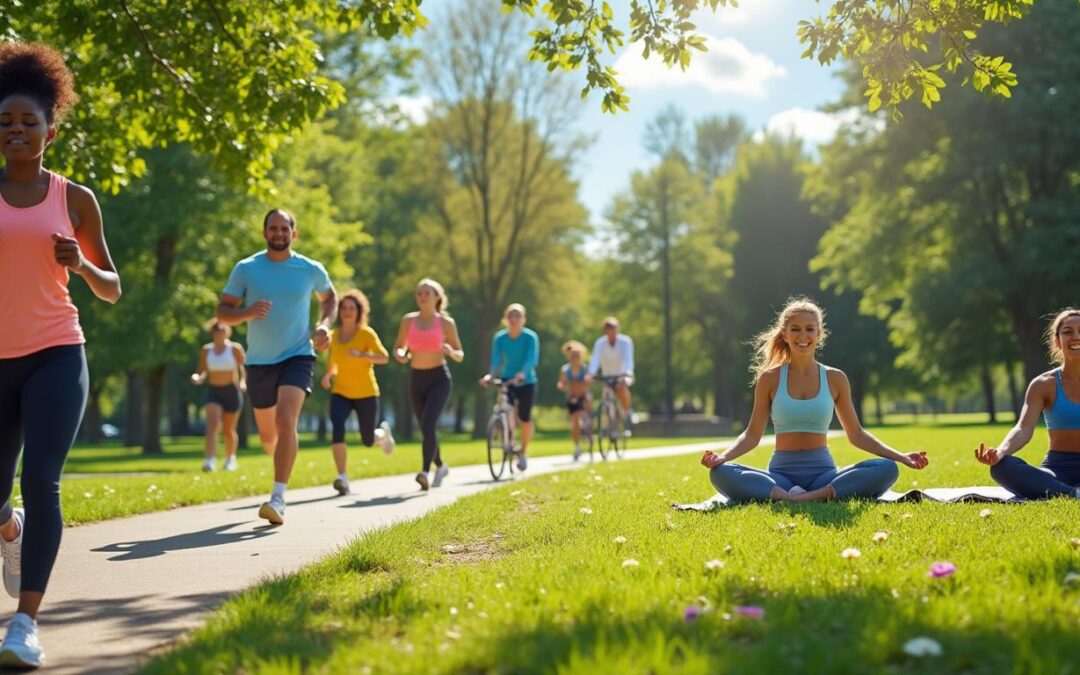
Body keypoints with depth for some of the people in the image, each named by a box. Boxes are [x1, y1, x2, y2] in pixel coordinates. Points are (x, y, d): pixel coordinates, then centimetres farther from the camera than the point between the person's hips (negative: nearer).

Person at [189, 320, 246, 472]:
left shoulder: (235, 349, -5)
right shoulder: (206, 350, 4)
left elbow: (244, 368, -2)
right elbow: (202, 371, 9)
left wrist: (243, 382, -20)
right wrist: (198, 378, -13)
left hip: (231, 391, -1)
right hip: (213, 391, 1)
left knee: (228, 430, 8)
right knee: (212, 424, -18)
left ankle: (230, 459, 32)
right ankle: (210, 460, -26)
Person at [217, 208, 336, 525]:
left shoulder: (311, 270, 0)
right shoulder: (245, 269, -2)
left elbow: (329, 298, 20)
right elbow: (223, 312, 0)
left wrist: (324, 325, 0)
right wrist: (248, 313, -21)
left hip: (297, 356, -2)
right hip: (259, 362, 2)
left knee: (286, 420, -24)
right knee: (267, 434, 13)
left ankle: (278, 499, -27)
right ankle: (286, 457, 50)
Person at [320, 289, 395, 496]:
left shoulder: (367, 334, -9)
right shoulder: (334, 336, 6)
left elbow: (384, 358, -19)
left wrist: (361, 355, -35)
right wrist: (328, 375, 2)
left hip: (366, 394, -2)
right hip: (340, 393, 3)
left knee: (368, 441, 8)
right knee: (337, 427, -26)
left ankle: (383, 433, 47)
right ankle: (343, 478, -27)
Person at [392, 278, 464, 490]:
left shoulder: (446, 322, -3)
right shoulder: (408, 320, 4)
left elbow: (460, 355, 3)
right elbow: (397, 347, 13)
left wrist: (451, 352, -20)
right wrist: (400, 355, -10)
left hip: (439, 379, -4)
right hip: (416, 379, 4)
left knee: (428, 424, -24)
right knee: (425, 429, 14)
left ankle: (425, 472, -30)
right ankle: (440, 466, 38)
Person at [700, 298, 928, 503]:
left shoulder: (835, 379, 7)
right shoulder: (770, 378, 4)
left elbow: (856, 434, 12)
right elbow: (753, 434, 4)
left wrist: (900, 457, 1)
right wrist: (722, 456, -15)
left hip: (823, 471, 2)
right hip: (782, 473, -1)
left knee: (888, 469, -26)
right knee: (720, 473, -29)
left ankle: (806, 498, -32)